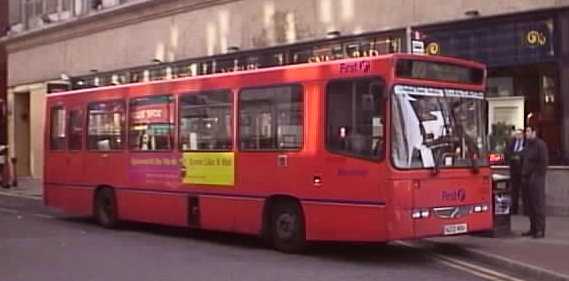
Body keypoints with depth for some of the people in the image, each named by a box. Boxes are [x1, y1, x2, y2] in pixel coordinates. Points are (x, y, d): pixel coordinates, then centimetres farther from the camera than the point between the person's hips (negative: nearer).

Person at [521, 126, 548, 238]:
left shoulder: (540, 144, -9)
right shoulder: (528, 145, 18)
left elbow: (544, 162, -15)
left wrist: (536, 176, -17)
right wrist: (524, 174, 14)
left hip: (536, 179, -9)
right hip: (527, 179, 9)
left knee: (538, 204, -7)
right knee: (530, 205, 10)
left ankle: (540, 230, -5)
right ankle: (533, 228, 16)